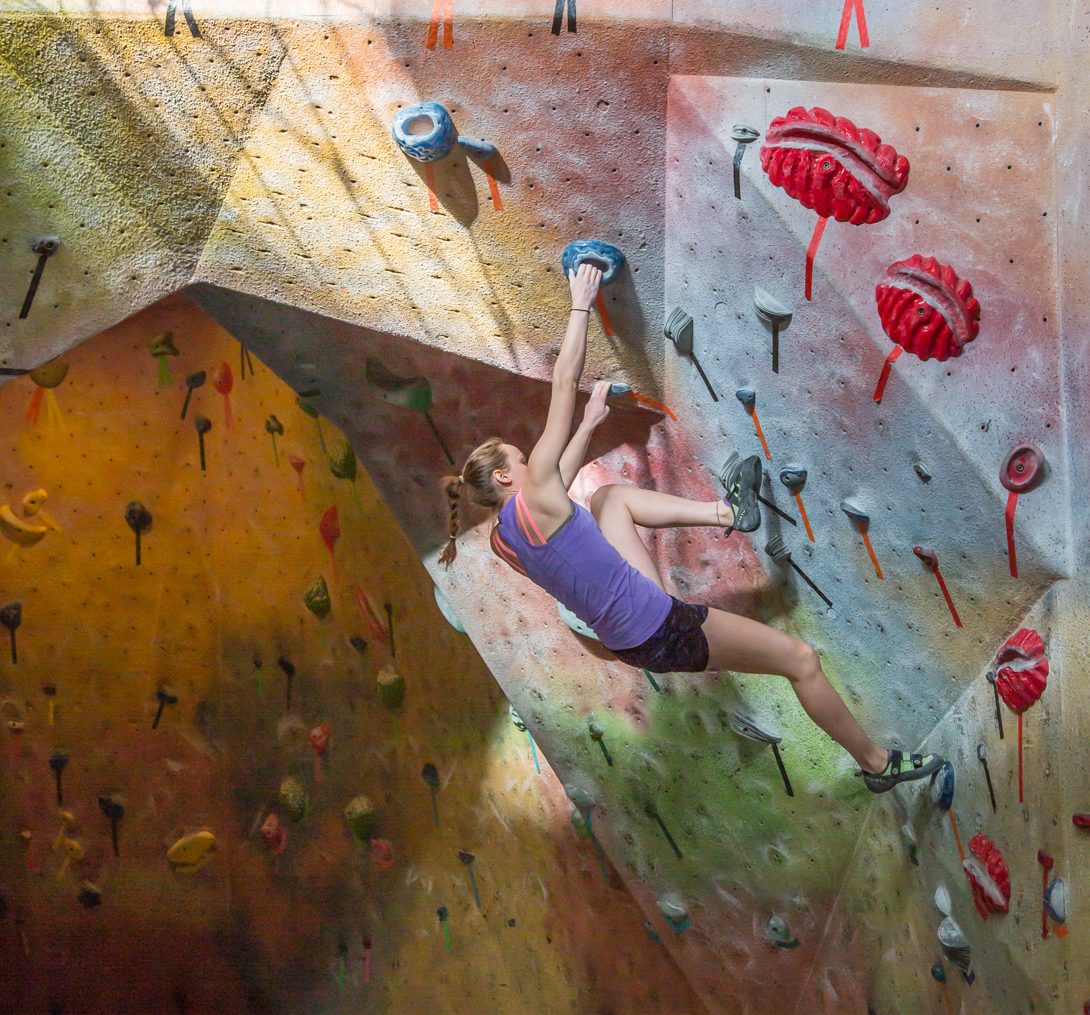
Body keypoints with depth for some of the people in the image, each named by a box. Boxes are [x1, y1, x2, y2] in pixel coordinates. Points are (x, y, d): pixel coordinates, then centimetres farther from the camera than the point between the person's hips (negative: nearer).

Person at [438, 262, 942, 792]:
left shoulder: (502, 536, 2)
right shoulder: (534, 501, -21)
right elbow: (564, 382, -16)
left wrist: (590, 422, 25)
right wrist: (581, 306, -8)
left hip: (629, 638, 9)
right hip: (660, 630, -9)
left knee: (609, 495, 21)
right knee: (802, 659, 3)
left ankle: (727, 511, 24)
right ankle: (878, 764, 21)